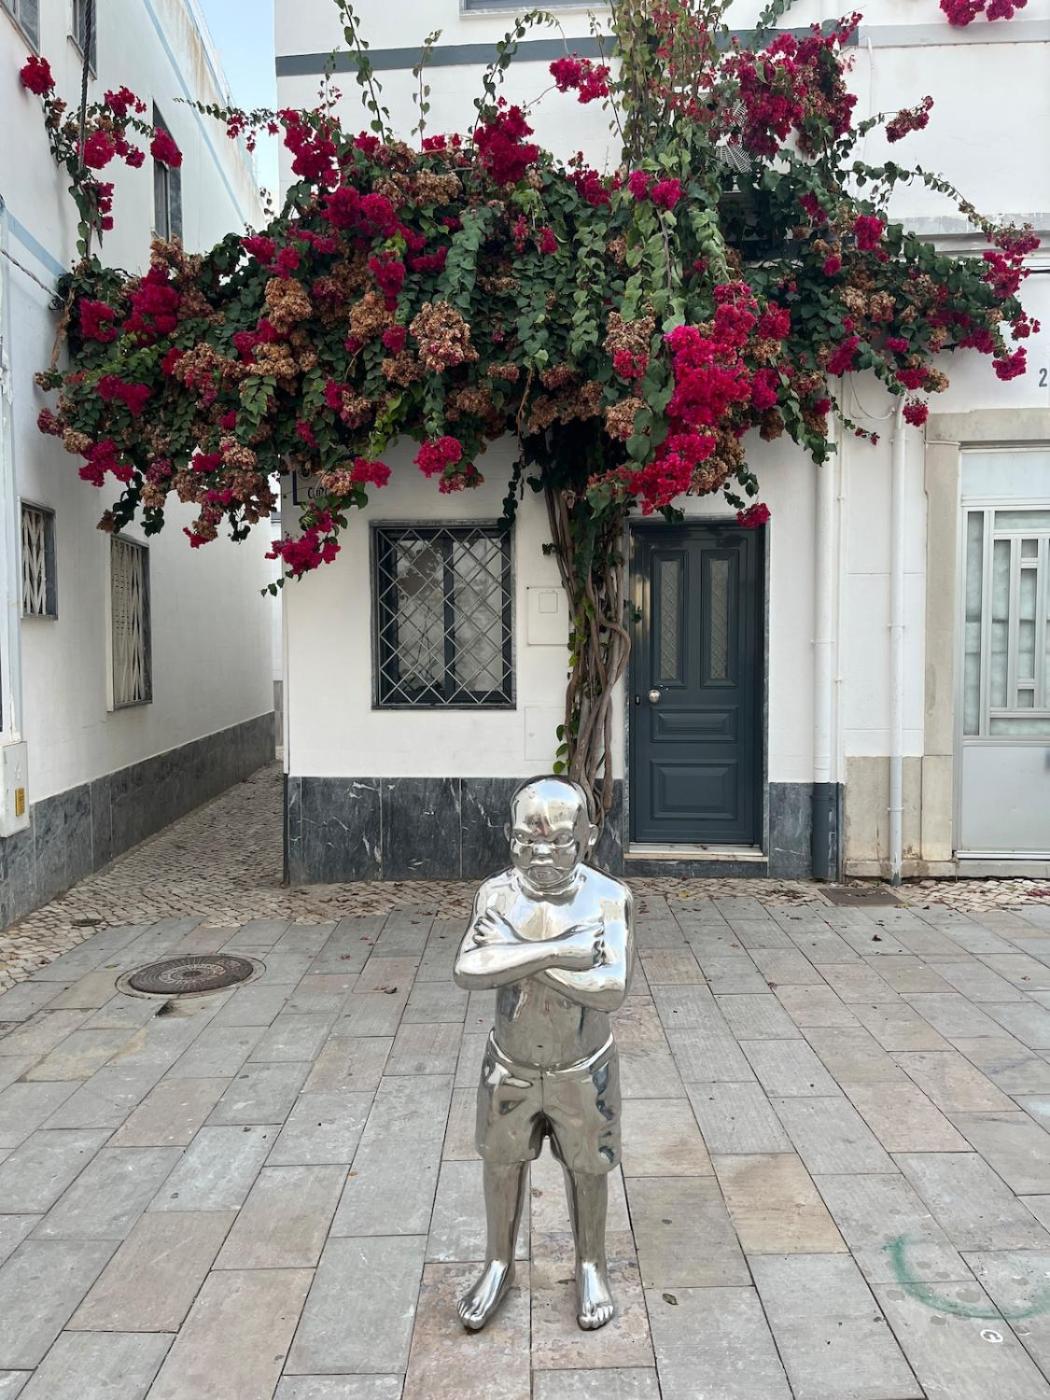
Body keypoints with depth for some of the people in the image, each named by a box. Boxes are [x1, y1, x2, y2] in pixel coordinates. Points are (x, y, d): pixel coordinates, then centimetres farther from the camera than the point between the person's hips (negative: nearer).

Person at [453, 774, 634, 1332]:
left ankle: (590, 1266, 44)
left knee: (587, 1169, 18)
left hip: (582, 1069, -1)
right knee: (501, 1164, 19)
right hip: (511, 1066, 2)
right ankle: (498, 1265, 44)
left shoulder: (608, 898, -21)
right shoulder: (497, 894, -14)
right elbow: (468, 969, -29)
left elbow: (610, 989, -31)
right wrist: (557, 951, -35)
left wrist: (516, 957, -29)